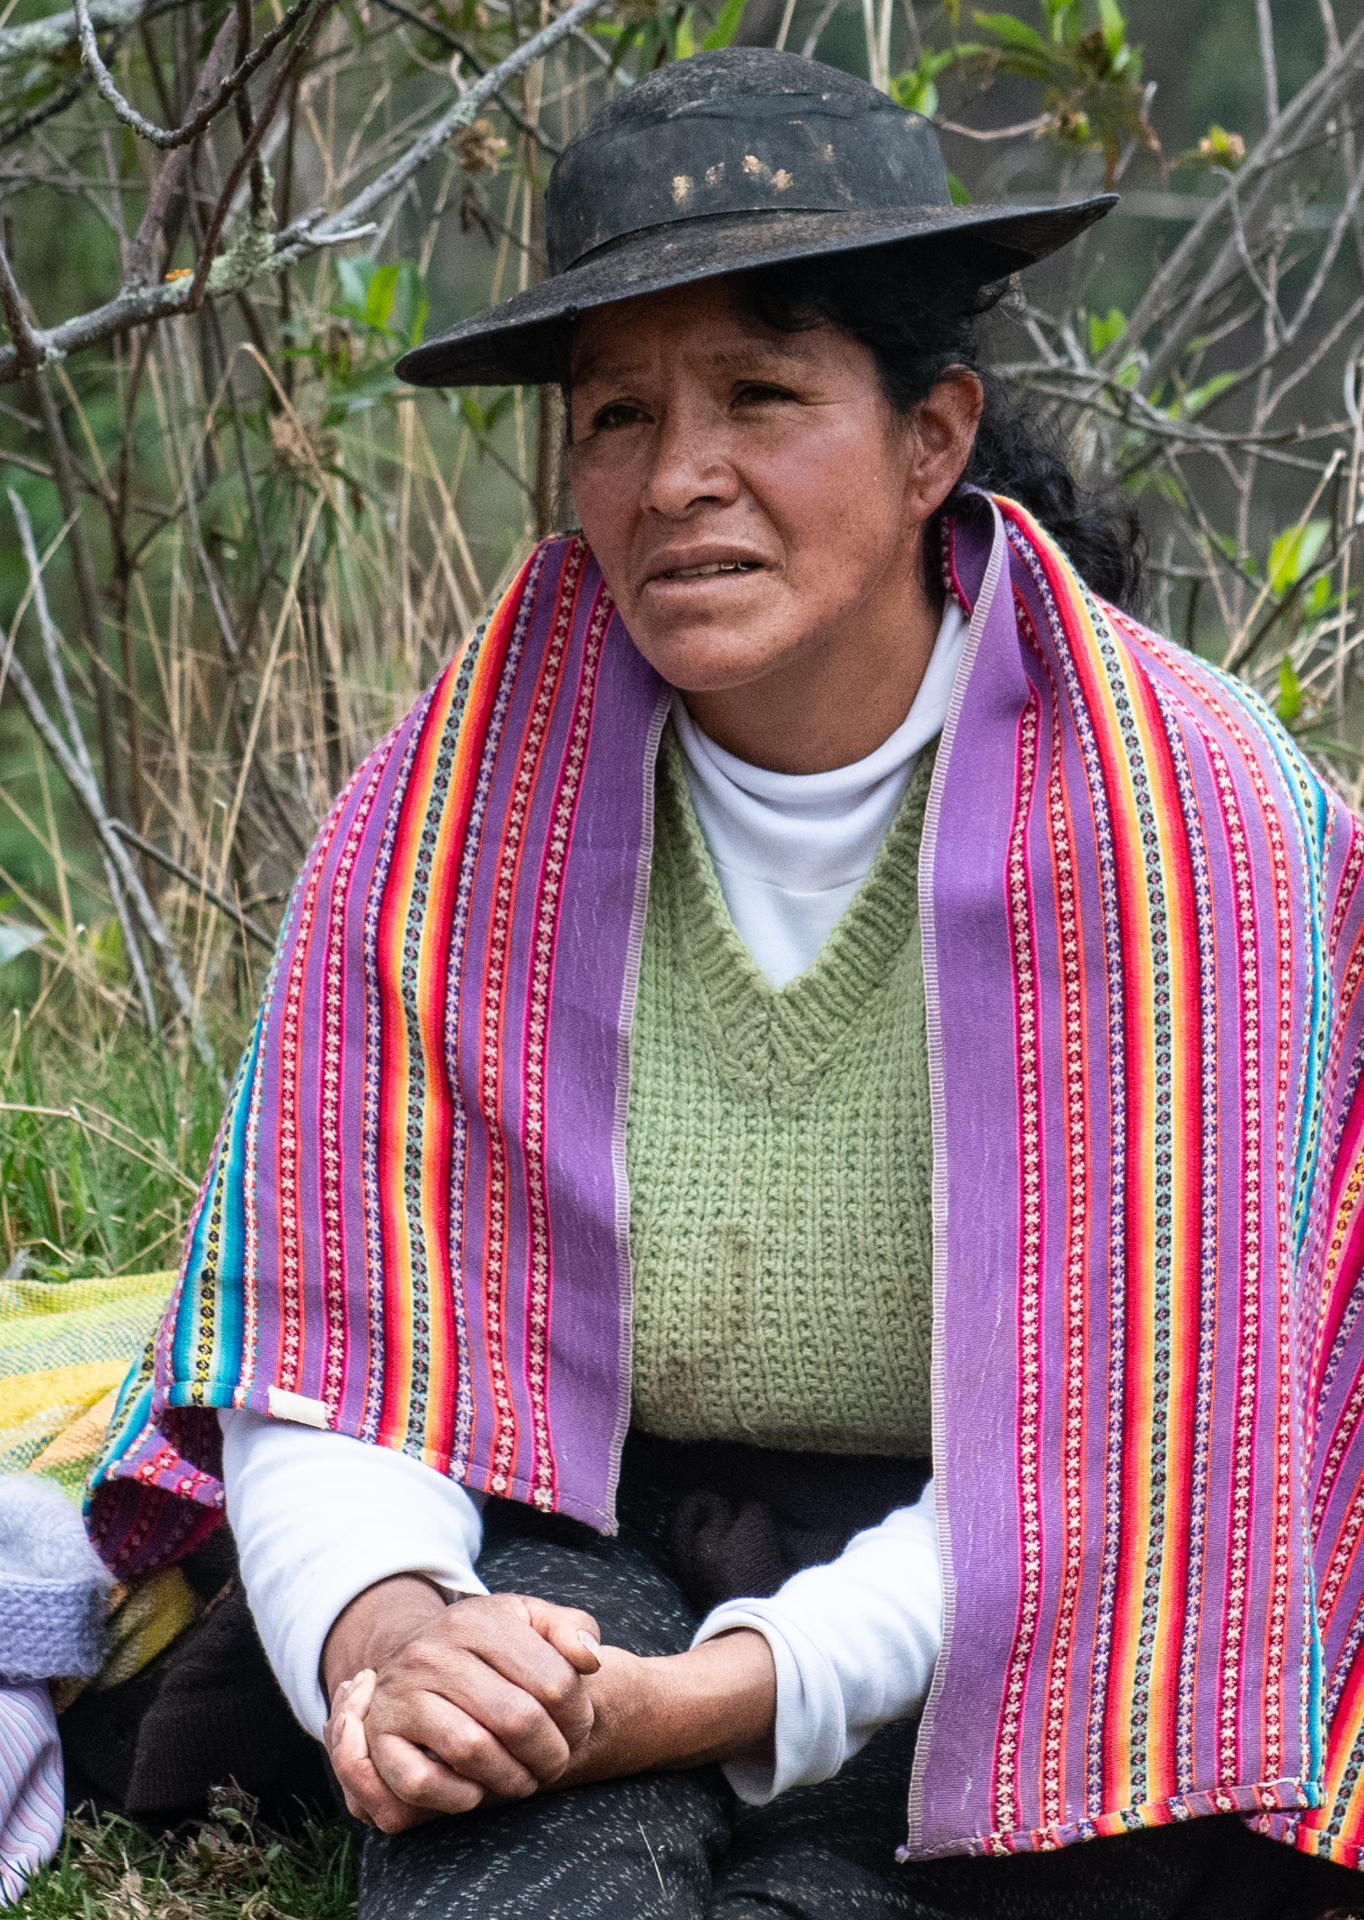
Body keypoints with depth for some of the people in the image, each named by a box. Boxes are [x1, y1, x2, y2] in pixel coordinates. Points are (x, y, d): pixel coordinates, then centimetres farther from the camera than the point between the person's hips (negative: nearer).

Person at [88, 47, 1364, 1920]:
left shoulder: (1188, 813, -12)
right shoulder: (462, 806, -4)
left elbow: (1119, 1439, -13)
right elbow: (323, 1352, -3)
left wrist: (731, 1692, -26)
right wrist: (386, 1633, -26)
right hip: (575, 1537, 1)